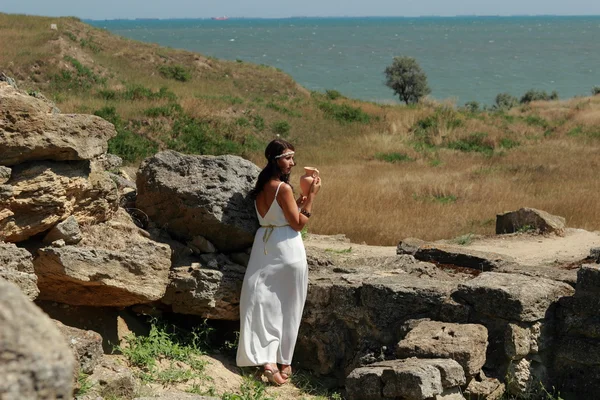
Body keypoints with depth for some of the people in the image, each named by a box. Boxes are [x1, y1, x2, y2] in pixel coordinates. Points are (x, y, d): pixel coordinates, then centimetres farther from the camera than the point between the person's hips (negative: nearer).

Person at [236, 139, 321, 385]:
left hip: (264, 244, 7)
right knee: (287, 307, 4)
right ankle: (283, 361, 10)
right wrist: (311, 197, -10)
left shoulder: (261, 187, 8)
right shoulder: (283, 188, -16)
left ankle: (266, 359, -7)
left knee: (264, 302, 3)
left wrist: (298, 203, 15)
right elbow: (298, 224, -13)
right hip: (287, 247, -7)